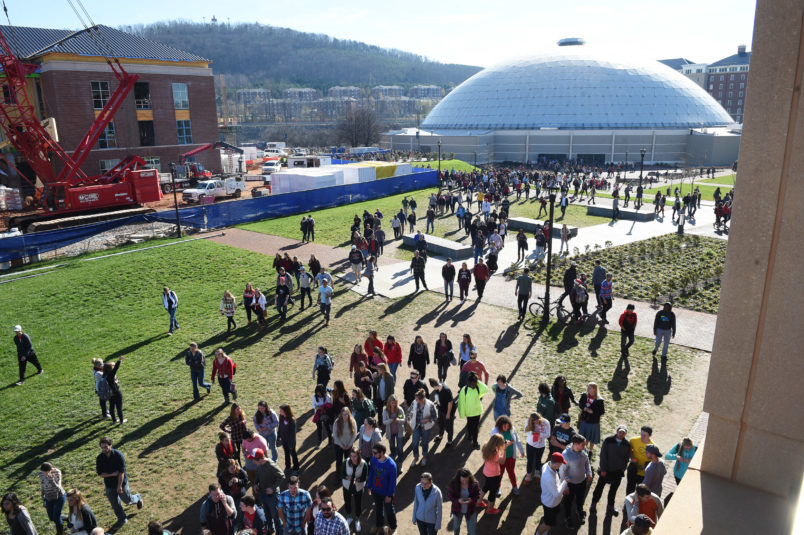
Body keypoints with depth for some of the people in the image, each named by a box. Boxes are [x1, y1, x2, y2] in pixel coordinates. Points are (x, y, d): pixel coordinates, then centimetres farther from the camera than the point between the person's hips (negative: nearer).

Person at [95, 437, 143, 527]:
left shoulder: (118, 455, -22)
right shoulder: (100, 458, -11)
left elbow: (121, 472, -20)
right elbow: (100, 473, -7)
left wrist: (119, 486, -20)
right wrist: (112, 474, -22)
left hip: (121, 482, -3)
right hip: (109, 485, 3)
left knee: (127, 500, 13)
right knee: (115, 504, 13)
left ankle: (137, 498, 45)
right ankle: (122, 519, 34)